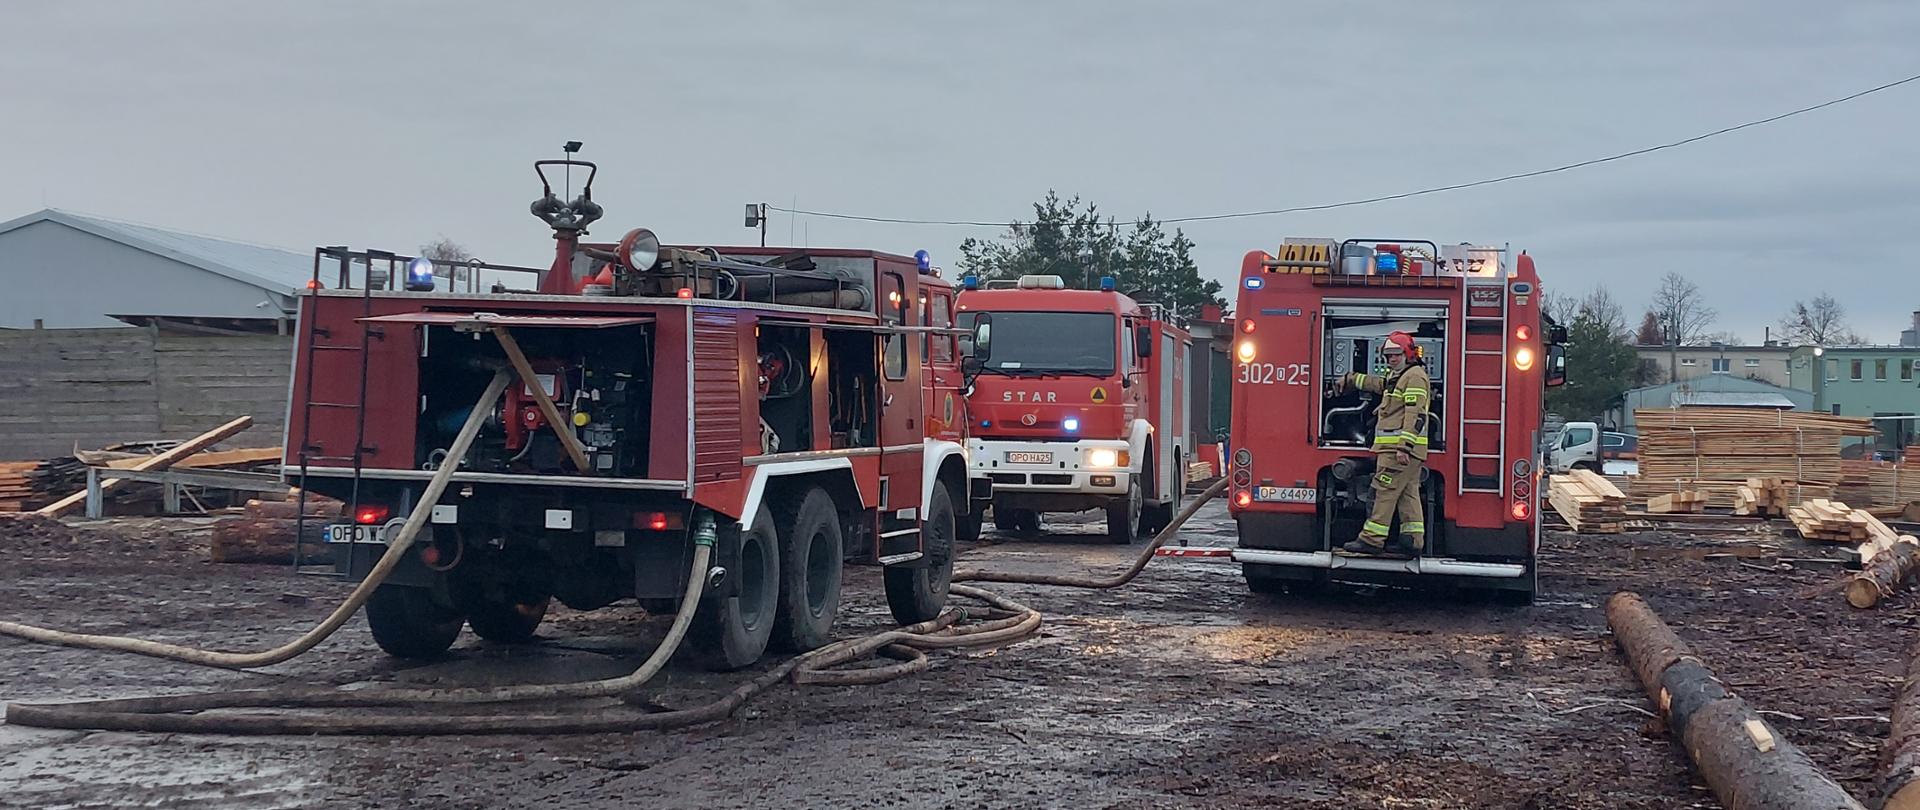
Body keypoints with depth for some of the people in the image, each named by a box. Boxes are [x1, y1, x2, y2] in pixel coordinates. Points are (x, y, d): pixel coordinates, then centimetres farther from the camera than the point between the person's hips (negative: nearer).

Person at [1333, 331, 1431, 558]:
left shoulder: (1415, 377, -10)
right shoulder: (1398, 377, 22)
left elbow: (1415, 416, -19)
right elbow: (1378, 384, 43)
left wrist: (1404, 447, -26)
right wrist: (1350, 380, 51)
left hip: (1401, 448, -10)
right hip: (1393, 447, 10)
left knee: (1385, 491, -11)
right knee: (1408, 494, 7)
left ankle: (1371, 539, -13)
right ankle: (1413, 540, 7)